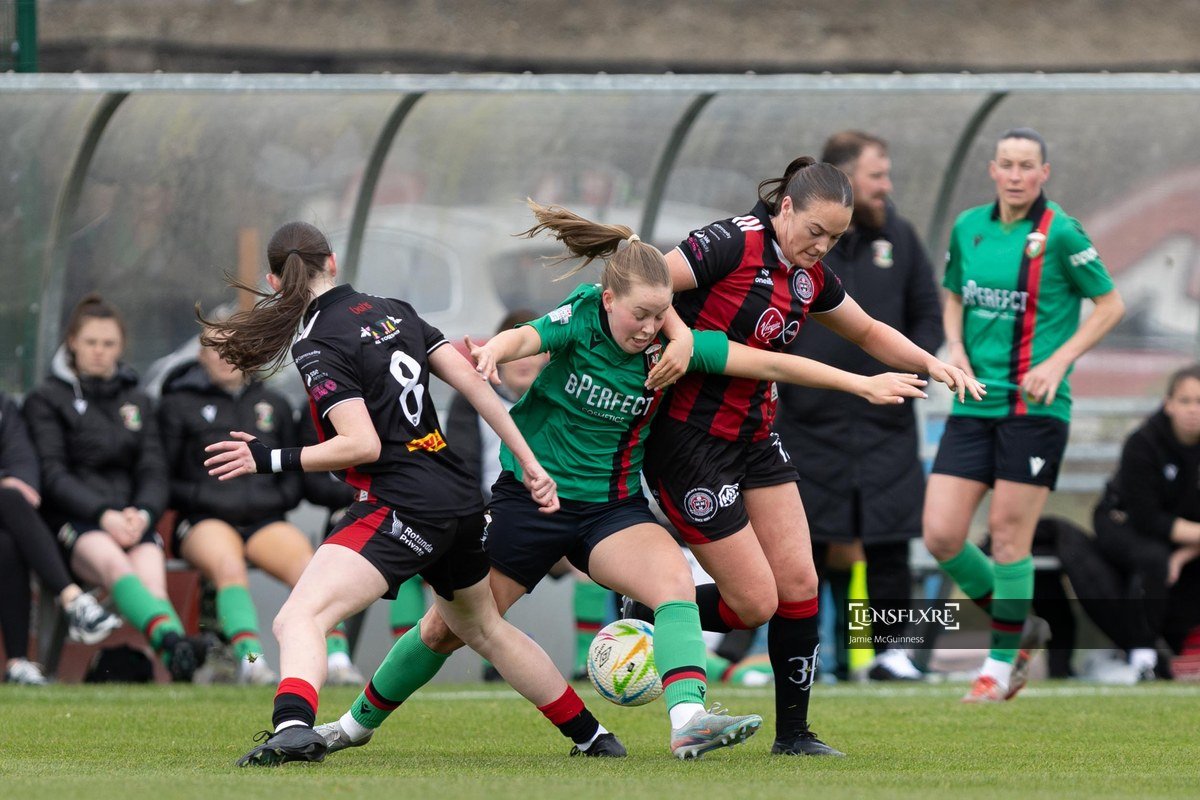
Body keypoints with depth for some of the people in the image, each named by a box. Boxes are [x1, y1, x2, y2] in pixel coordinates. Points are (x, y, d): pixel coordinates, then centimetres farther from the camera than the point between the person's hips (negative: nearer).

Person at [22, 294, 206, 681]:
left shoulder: (137, 402, 25)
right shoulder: (47, 400, 12)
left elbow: (154, 473, 14)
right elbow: (51, 474, -1)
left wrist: (142, 513, -10)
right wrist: (103, 514, -17)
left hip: (131, 519, 3)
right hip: (72, 521, -3)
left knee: (152, 577, -32)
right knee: (113, 562, -38)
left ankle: (177, 663, -60)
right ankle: (171, 638, -66)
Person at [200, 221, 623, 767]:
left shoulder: (316, 348, -10)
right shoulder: (392, 312, 12)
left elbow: (362, 444, -17)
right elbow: (471, 381, 9)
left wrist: (273, 460, -14)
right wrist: (530, 464, 11)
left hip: (400, 509, -8)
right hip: (462, 502, 8)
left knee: (300, 619, -20)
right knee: (484, 629, 32)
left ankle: (293, 726, -50)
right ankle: (592, 737, 44)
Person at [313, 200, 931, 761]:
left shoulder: (669, 343, -11)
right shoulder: (581, 319, -16)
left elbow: (767, 363, -10)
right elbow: (526, 337, -37)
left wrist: (861, 383, -13)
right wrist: (494, 350, -61)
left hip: (612, 506, 2)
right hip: (531, 497, -2)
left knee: (675, 583, -28)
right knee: (447, 629, 8)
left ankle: (689, 722, -42)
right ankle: (360, 720, 30)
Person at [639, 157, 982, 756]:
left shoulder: (810, 277, 7)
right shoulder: (735, 243, -17)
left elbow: (867, 332, 22)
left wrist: (930, 363, 7)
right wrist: (679, 334, -38)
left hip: (755, 437, 8)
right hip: (689, 440, -8)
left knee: (798, 582, 1)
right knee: (754, 603, -8)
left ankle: (793, 734, 13)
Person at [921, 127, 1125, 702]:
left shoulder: (1060, 234, -8)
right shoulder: (968, 228, 7)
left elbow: (1110, 305, -2)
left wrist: (1058, 361, -11)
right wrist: (956, 347, 3)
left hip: (1033, 407, -5)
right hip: (973, 406, 5)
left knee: (1009, 533, -3)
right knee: (940, 535, -3)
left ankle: (1001, 664, 13)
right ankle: (1017, 626, 20)